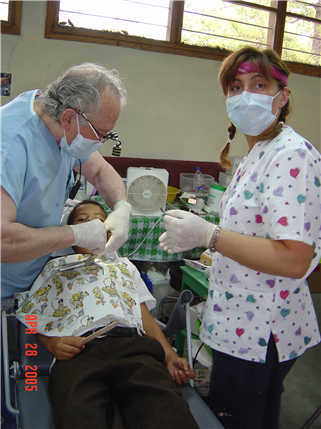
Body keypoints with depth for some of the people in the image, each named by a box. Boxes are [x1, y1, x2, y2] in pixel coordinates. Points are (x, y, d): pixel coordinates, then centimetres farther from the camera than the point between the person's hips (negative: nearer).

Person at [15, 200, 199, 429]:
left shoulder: (124, 264, 36)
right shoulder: (57, 266, 30)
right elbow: (34, 317, 19)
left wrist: (170, 356, 7)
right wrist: (52, 343, -4)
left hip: (132, 345, 2)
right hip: (79, 349, -1)